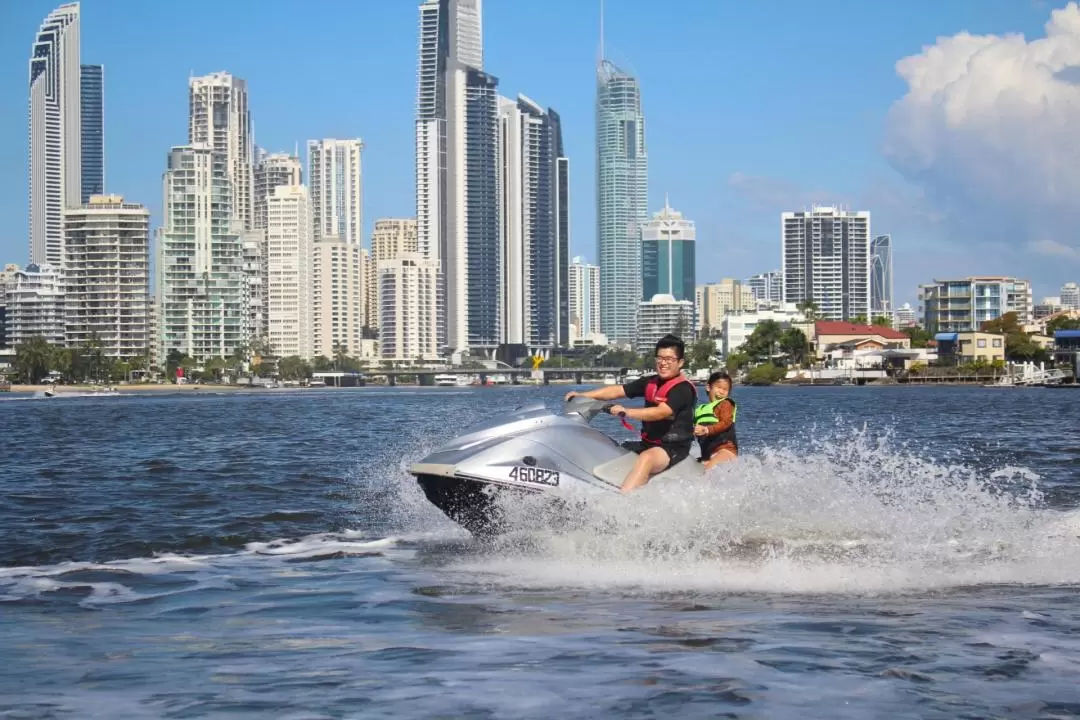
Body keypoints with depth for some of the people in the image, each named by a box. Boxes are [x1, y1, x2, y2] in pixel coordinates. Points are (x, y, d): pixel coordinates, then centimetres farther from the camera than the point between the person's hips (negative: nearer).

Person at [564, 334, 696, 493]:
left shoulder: (683, 389, -13)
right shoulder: (650, 383, 10)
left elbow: (661, 412, -27)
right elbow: (617, 391, 7)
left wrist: (626, 412, -37)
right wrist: (582, 395, -2)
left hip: (674, 447, -9)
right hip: (648, 443, 9)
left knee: (645, 459, -37)